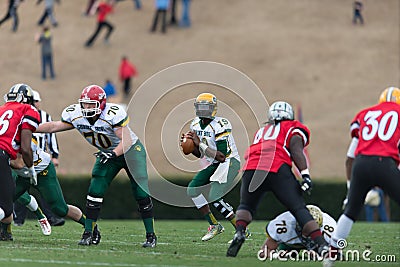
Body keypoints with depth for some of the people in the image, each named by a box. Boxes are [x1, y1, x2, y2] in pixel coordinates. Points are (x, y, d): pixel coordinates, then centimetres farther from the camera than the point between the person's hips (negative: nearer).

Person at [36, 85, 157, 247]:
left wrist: (114, 153, -49)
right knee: (95, 192, -8)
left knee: (141, 194, -10)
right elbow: (54, 127, -2)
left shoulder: (113, 114, -33)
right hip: (108, 153, 5)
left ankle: (151, 235, 2)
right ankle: (88, 234, -2)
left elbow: (126, 140, -34)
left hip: (131, 150, -5)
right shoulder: (75, 115, -15)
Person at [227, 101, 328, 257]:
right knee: (299, 209, 1)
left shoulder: (262, 131, 36)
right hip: (277, 170, -3)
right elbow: (296, 150, 2)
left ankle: (239, 233, -3)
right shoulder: (294, 129, 21)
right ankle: (321, 245, -10)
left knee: (246, 206, 24)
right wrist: (305, 175, -7)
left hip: (251, 170, 3)